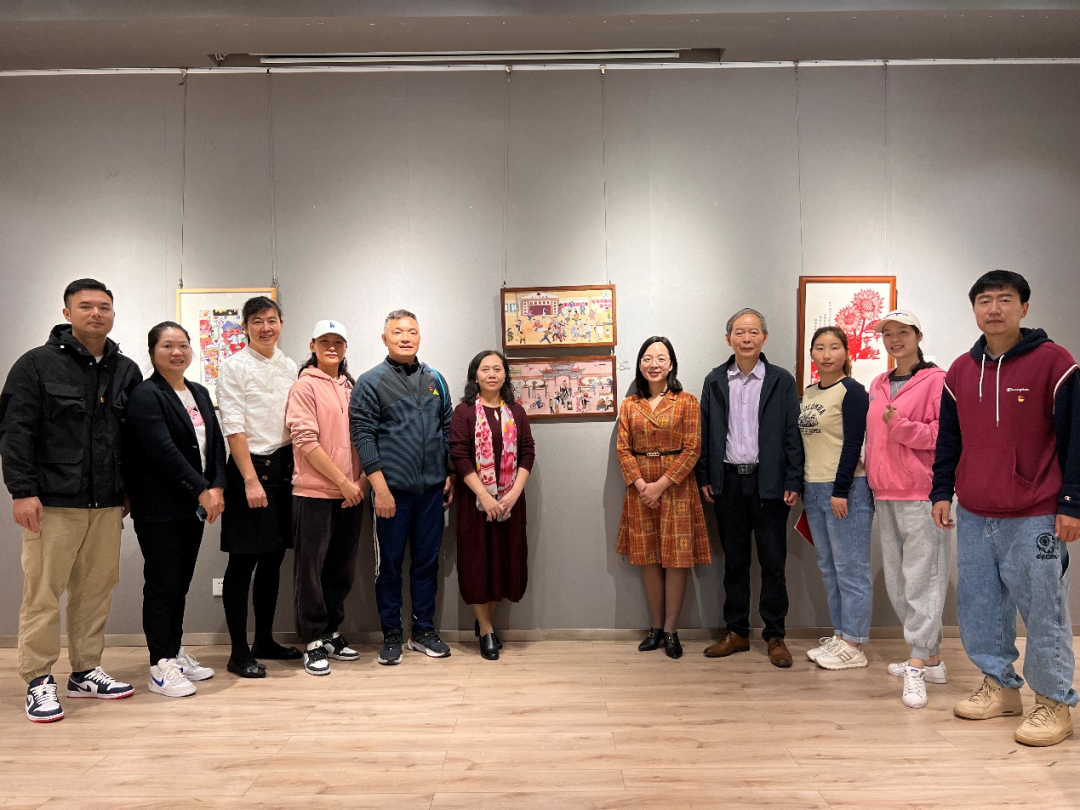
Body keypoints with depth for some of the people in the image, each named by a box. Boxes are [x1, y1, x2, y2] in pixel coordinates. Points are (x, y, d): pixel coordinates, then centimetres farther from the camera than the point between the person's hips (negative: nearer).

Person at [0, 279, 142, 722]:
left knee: (97, 590, 10)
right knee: (43, 593, 0)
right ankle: (38, 682, 12)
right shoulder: (37, 364, -2)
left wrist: (132, 489, 14)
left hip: (108, 503, 5)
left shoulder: (127, 371, 11)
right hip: (53, 502, -4)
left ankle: (86, 672, 23)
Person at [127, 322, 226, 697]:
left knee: (181, 584, 13)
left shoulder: (199, 393, 14)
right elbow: (163, 451, -19)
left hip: (196, 507, 7)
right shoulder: (146, 396, -9)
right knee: (162, 585, -1)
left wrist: (217, 487, -5)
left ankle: (176, 653, 24)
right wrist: (202, 491, -19)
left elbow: (216, 444, 10)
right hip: (159, 509, -7)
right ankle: (161, 666, 6)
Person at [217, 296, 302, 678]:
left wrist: (296, 470, 9)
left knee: (273, 558, 12)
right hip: (250, 466, -6)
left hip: (283, 466, 6)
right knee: (243, 562, -1)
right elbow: (233, 428, -11)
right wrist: (251, 480, -15)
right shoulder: (234, 366, -5)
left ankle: (265, 640, 25)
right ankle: (239, 652, 7)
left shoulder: (289, 366, 12)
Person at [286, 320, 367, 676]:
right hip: (314, 492, -6)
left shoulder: (350, 387, 14)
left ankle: (331, 633, 25)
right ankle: (314, 642, 12)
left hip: (350, 494, 6)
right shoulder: (305, 386, -4)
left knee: (342, 568, 12)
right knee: (311, 568, 1)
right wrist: (342, 482, -12)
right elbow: (306, 441, -12)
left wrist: (361, 480, 1)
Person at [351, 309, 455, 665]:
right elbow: (363, 436, -9)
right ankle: (391, 635, 20)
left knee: (427, 561, 11)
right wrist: (380, 487, -14)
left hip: (432, 489, 4)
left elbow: (447, 429, 15)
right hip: (392, 489, -4)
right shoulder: (370, 382, -3)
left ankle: (424, 630, 24)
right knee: (389, 563, 6)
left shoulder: (434, 380, 10)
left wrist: (451, 475, 10)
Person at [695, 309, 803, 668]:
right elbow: (705, 432, 8)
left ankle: (775, 636, 15)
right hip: (728, 481, 2)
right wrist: (704, 477, 3)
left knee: (773, 562, 3)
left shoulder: (782, 381, 0)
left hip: (768, 483, -2)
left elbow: (792, 434, -2)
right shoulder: (715, 381, 7)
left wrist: (793, 482, -7)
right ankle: (737, 632, 21)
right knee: (734, 561, 10)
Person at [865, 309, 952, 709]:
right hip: (885, 495, 8)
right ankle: (931, 658, 22)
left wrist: (900, 426, -19)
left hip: (921, 495, -8)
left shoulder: (937, 380, -4)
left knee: (921, 579, -7)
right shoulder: (878, 385, 17)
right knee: (896, 580, 10)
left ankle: (917, 667, -3)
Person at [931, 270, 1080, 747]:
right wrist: (941, 492, 10)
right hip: (973, 516, 5)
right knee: (979, 606, 11)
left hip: (1035, 519, -5)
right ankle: (1000, 687, 27)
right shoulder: (960, 371, 9)